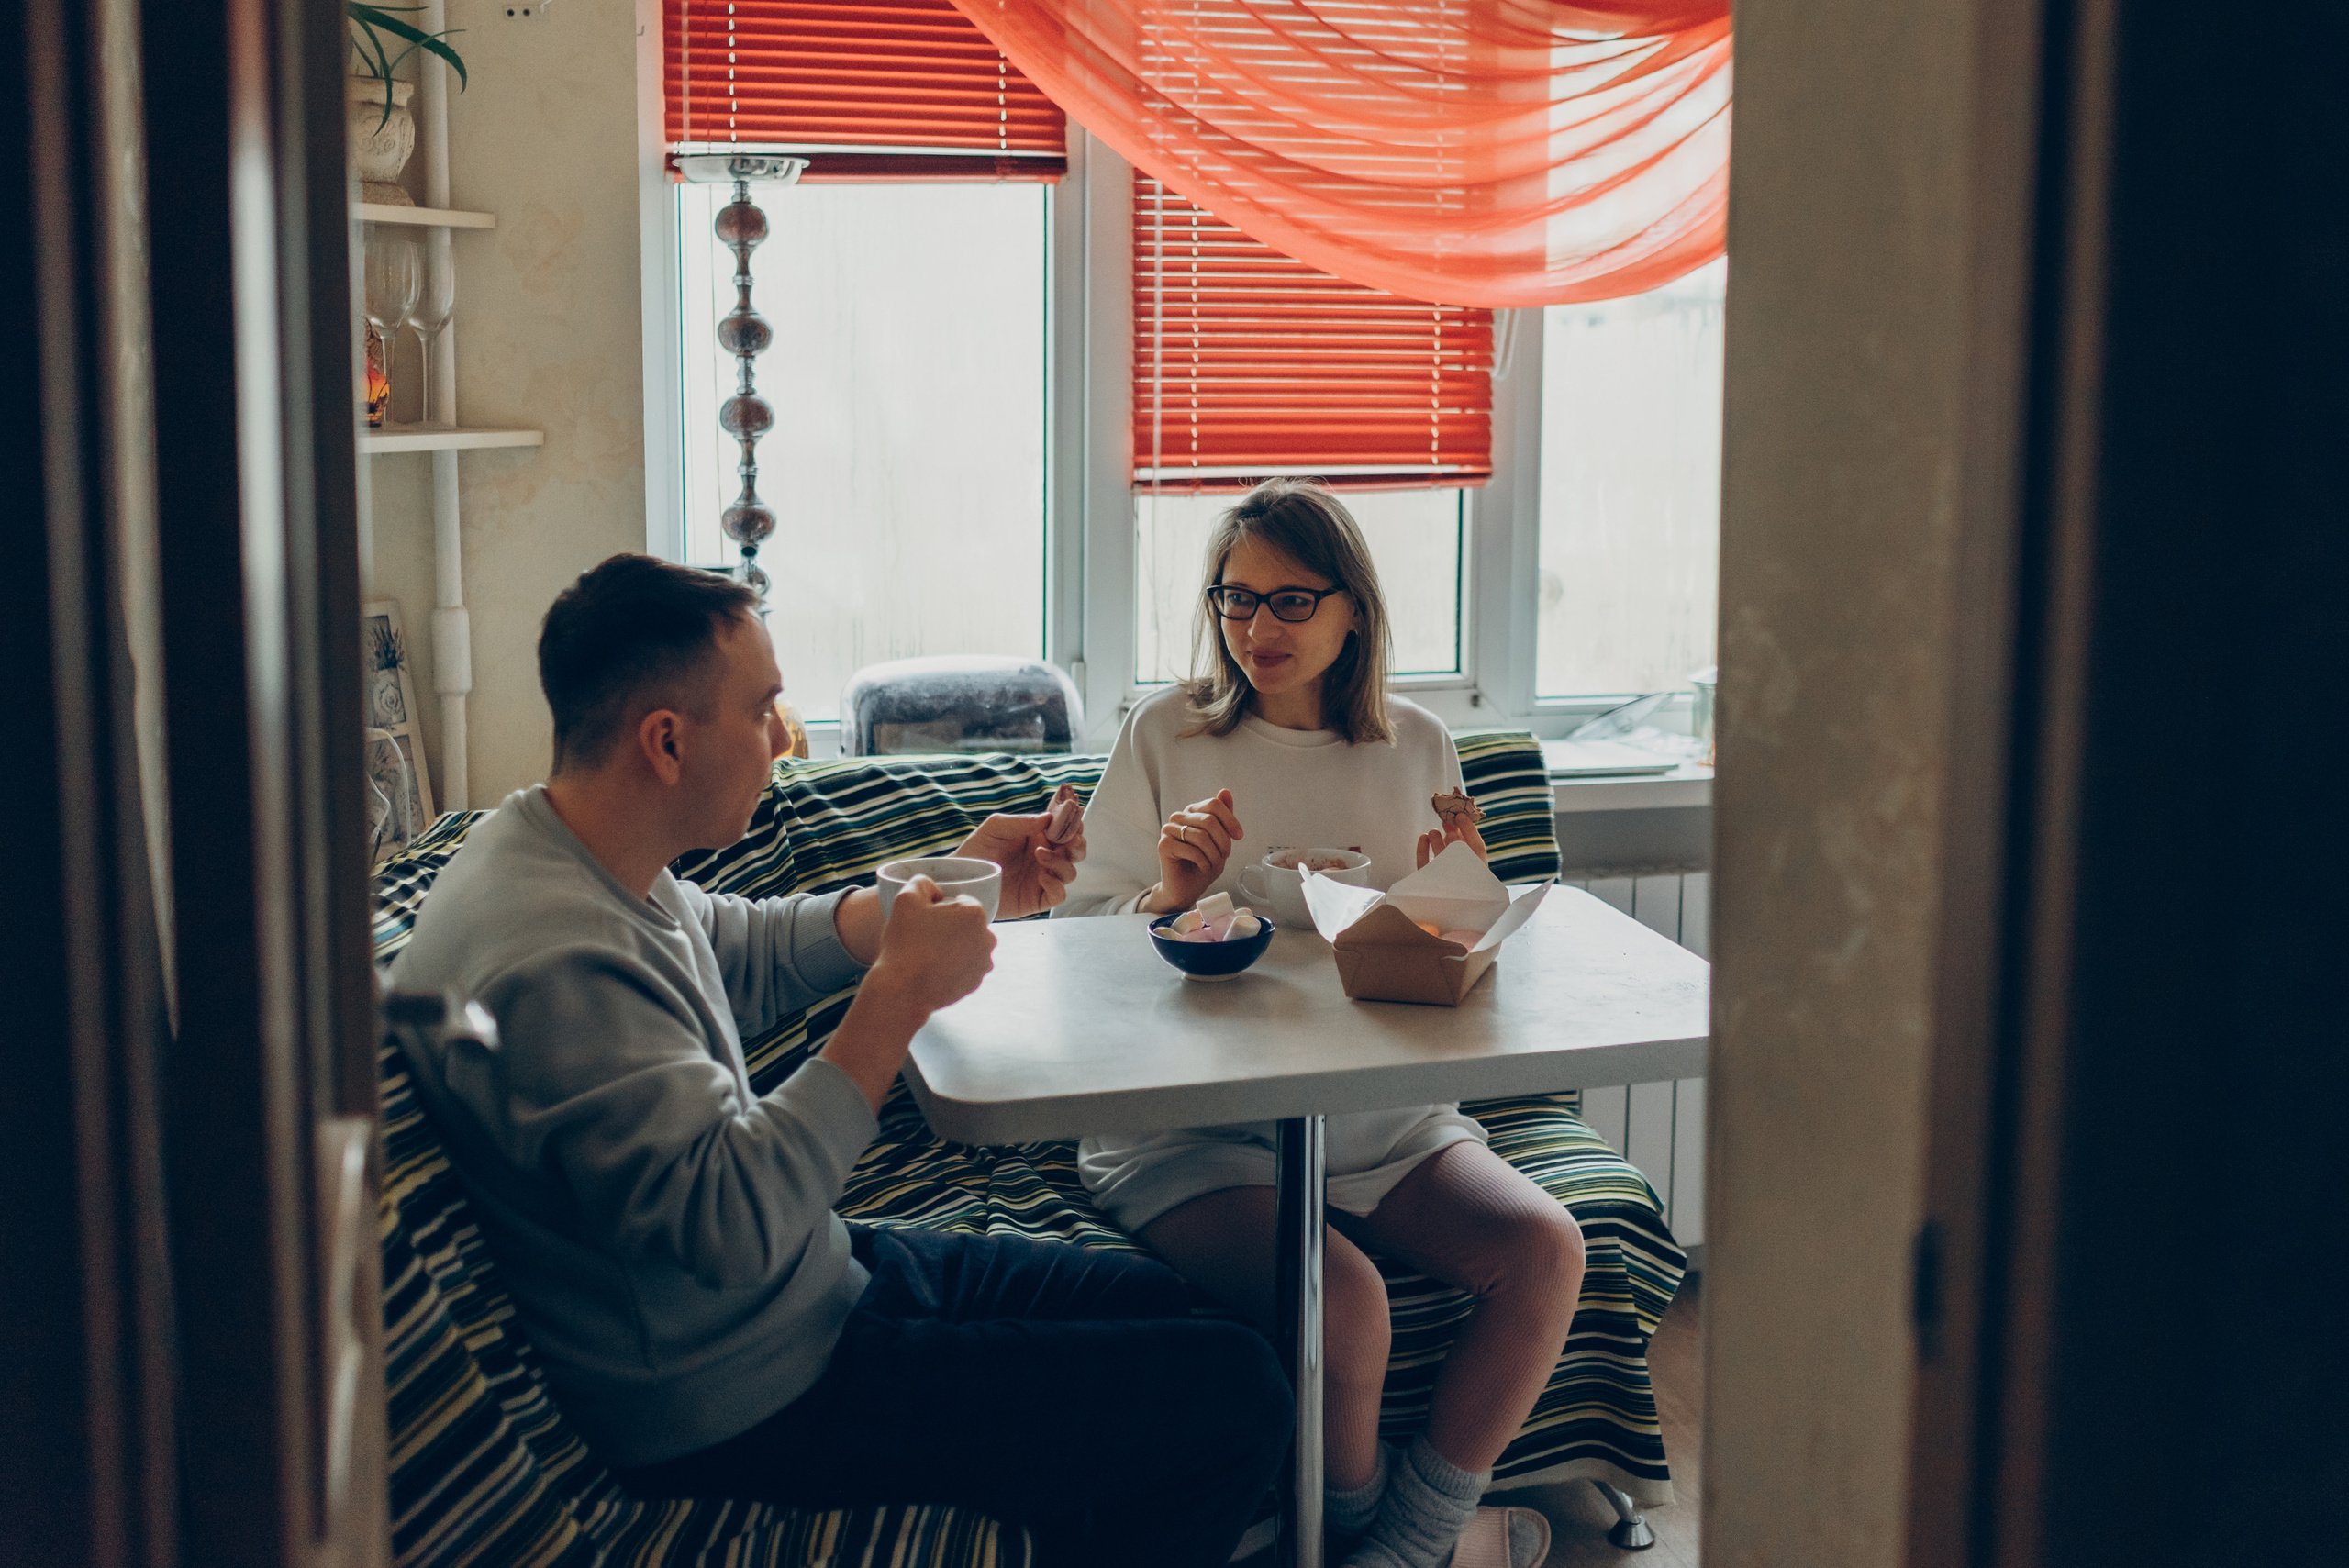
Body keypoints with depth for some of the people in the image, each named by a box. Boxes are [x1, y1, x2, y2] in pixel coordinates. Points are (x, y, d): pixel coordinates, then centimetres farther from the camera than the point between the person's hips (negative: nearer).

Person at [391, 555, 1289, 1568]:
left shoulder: (583, 849, 2)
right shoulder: (553, 962, -31)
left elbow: (751, 953, 18)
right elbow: (734, 1223, -34)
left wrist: (955, 883, 7)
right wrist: (901, 993, -28)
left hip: (801, 1279, 11)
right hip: (746, 1401, -11)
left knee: (1148, 1299, 21)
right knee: (1231, 1398, -10)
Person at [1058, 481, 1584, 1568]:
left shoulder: (1415, 747, 11)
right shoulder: (1165, 734, 3)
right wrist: (1168, 899, -16)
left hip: (1379, 1108, 4)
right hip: (1189, 1120, -4)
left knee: (1544, 1249, -21)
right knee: (1342, 1301, -30)